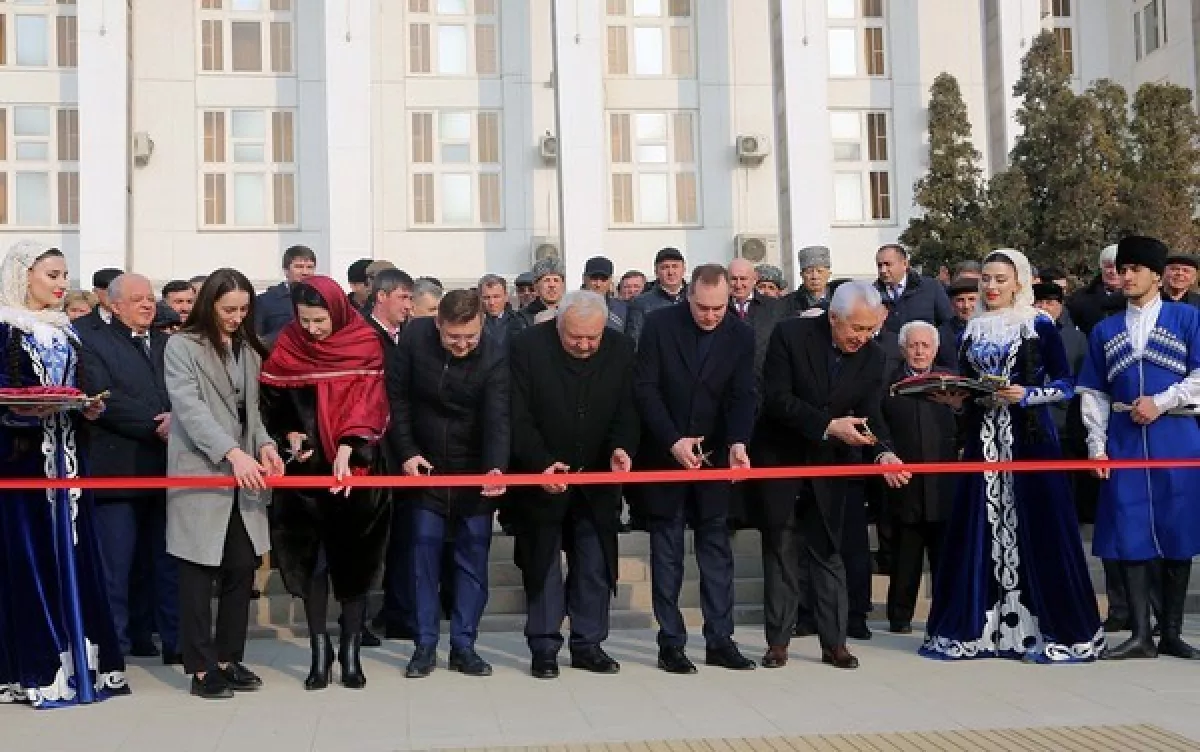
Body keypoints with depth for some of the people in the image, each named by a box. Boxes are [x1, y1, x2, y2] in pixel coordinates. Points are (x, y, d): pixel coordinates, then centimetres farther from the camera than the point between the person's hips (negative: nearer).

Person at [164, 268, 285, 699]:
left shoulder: (249, 350, 15)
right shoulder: (181, 347, -5)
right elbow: (190, 408, -16)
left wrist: (264, 444, -4)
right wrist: (233, 453, -27)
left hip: (243, 477, 6)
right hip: (200, 475, -6)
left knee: (242, 569, 5)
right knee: (199, 572, -1)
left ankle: (229, 659, 17)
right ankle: (202, 668, 6)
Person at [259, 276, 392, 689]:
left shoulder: (365, 344, -5)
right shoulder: (287, 347, 2)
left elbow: (366, 401, -13)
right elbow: (274, 403, 9)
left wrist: (346, 450, -25)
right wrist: (290, 435, -9)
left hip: (355, 468, -2)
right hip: (307, 466, 2)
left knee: (353, 559, 2)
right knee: (311, 559, 2)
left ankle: (351, 651, 11)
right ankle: (319, 649, 12)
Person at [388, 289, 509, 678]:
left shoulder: (495, 358, -18)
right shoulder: (414, 336, -13)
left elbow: (497, 418, -26)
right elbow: (397, 395, -4)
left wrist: (496, 467, -42)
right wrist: (406, 452, -9)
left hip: (475, 471, -1)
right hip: (425, 465, 1)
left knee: (473, 555, 2)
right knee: (425, 551, 1)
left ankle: (464, 645, 12)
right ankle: (425, 645, 10)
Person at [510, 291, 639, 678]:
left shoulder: (621, 349, -5)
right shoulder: (527, 347, -14)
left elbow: (626, 412, -1)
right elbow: (519, 418, -14)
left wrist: (621, 448, -20)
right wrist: (542, 463, -25)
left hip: (597, 477, 3)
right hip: (542, 475, -3)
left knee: (595, 565, 7)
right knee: (543, 564, 4)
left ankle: (588, 644, 18)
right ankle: (544, 647, 13)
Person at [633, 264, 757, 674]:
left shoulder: (741, 335, -1)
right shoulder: (659, 324, -7)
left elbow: (743, 396, -5)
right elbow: (645, 388, -10)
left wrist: (737, 442, -22)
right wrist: (673, 441, -18)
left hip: (715, 455, 2)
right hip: (665, 454, -2)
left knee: (716, 547, 5)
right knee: (667, 550, 3)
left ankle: (720, 640, 12)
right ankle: (671, 643, 9)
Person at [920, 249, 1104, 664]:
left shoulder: (1040, 325, -1)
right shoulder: (972, 331, 12)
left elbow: (1066, 384, -3)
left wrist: (1026, 394, -17)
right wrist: (955, 397, -4)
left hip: (1029, 438, -4)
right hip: (985, 439, 4)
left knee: (1035, 528, -3)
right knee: (979, 529, 3)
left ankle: (1054, 628, 6)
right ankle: (977, 624, 10)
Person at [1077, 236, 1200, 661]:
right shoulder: (1104, 331, 13)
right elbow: (1094, 394, 11)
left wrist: (1160, 402, -12)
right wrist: (1096, 446, 2)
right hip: (1124, 442, 2)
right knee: (1129, 534, -2)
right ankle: (1141, 634, 3)